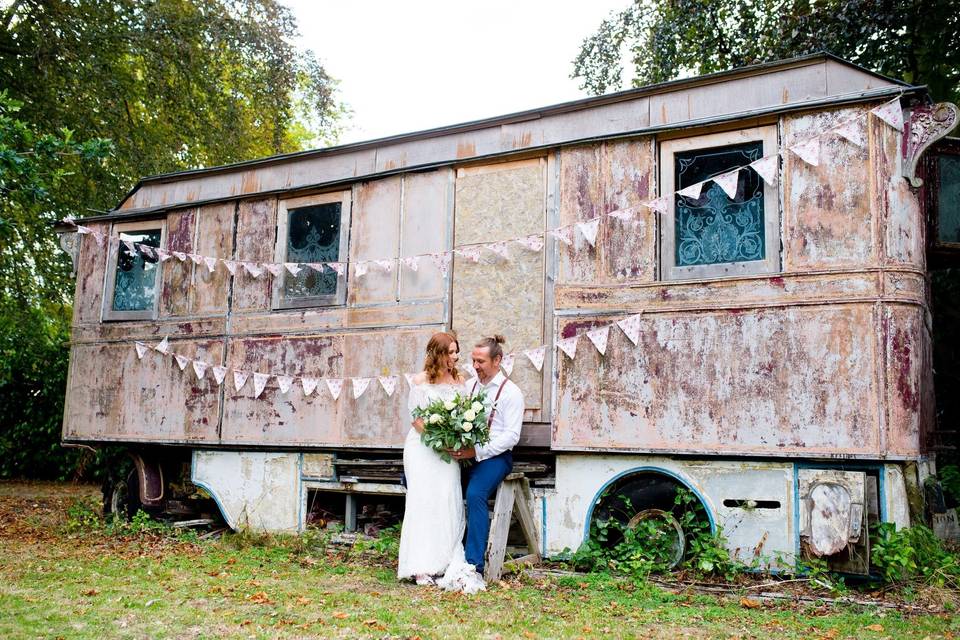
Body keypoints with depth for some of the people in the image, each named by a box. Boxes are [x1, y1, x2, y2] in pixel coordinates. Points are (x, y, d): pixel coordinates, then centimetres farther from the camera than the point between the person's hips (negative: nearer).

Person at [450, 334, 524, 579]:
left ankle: (474, 565, -27)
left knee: (475, 494, -33)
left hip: (494, 455, -6)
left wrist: (476, 451, -20)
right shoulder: (468, 386, 16)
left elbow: (512, 435, -10)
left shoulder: (511, 392, -3)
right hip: (465, 452, 6)